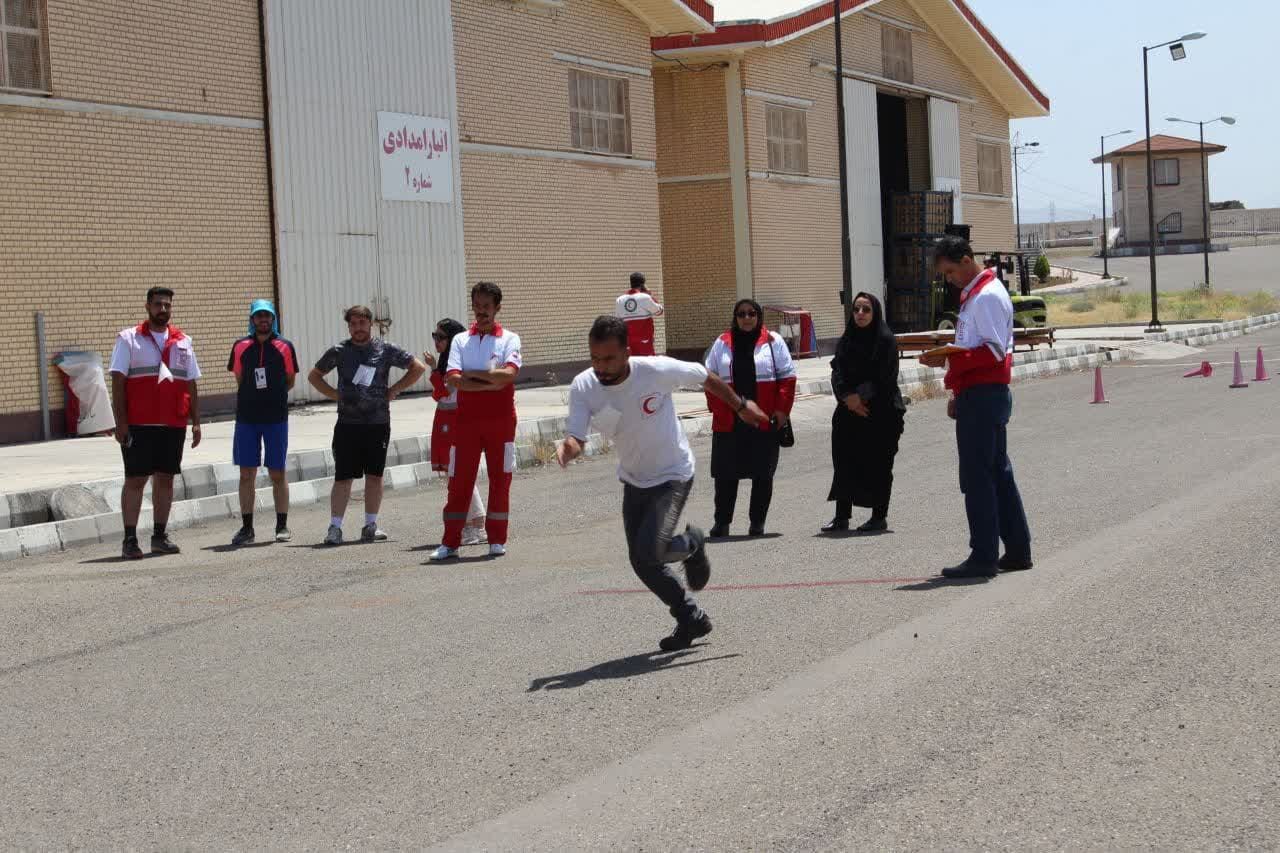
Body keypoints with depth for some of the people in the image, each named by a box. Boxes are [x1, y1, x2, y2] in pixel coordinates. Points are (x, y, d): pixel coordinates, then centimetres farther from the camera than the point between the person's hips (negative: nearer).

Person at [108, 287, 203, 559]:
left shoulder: (183, 342, 13)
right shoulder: (128, 339, 1)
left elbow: (191, 385, 15)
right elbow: (118, 381, -4)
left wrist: (196, 422, 9)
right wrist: (120, 422, -11)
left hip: (174, 424, 4)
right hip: (138, 424, -4)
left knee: (165, 478, 7)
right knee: (135, 478, -3)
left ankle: (160, 536, 15)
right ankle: (130, 539, 0)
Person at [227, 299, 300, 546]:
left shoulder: (284, 347, 1)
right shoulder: (241, 347, 5)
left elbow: (290, 381, 10)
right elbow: (239, 379, 16)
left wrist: (272, 395, 5)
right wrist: (254, 396, 11)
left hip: (276, 417, -1)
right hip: (246, 417, 1)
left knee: (277, 474, 2)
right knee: (246, 474, 2)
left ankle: (282, 526, 10)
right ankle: (246, 527, 9)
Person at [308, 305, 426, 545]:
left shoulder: (386, 350, 2)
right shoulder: (339, 352, 4)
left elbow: (418, 367, 9)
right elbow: (314, 376, 16)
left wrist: (394, 390, 2)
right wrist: (334, 394, 4)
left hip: (379, 424, 1)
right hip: (348, 424, -1)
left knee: (375, 476, 6)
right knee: (343, 477, -4)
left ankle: (370, 525, 14)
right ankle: (335, 527, -1)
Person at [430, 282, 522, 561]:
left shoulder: (509, 339, 3)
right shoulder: (460, 340, 8)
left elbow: (509, 374, -14)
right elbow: (452, 379, -6)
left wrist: (471, 374, -9)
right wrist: (491, 382, -13)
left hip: (500, 420, -1)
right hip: (467, 420, 1)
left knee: (500, 479, 2)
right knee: (459, 480, 0)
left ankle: (497, 539, 12)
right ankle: (450, 542, 4)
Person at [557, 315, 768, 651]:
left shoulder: (658, 370, -26)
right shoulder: (583, 387, -17)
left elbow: (706, 378, -7)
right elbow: (576, 437, -21)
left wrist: (741, 406, 8)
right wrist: (567, 449, -47)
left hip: (673, 476, -5)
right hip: (634, 481, 5)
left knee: (650, 549, -22)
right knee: (641, 563, 5)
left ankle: (692, 545, 13)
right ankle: (692, 620, 26)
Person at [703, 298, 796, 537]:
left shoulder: (773, 342, 3)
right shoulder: (722, 344, 9)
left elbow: (787, 377, 1)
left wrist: (782, 410, -6)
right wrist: (716, 408, 1)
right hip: (728, 422, 1)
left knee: (763, 473, 5)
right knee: (725, 473, 3)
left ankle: (758, 522, 15)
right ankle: (721, 522, 12)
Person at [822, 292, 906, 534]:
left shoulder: (885, 341, -5)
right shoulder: (846, 341, 12)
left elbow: (884, 378, -11)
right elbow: (837, 372, 4)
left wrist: (860, 396, -15)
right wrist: (847, 397, -12)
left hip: (880, 412, -5)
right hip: (849, 414, 5)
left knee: (878, 465, 0)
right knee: (845, 462, 4)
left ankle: (879, 516, 8)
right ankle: (842, 516, 10)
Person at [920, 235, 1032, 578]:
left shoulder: (987, 296, -14)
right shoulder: (974, 294, 19)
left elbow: (994, 351, -21)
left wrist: (948, 358, -26)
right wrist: (959, 394, 22)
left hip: (982, 398, -11)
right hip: (984, 396, 11)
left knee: (977, 477, -8)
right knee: (998, 473, 13)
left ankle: (983, 557, -5)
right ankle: (1017, 550, 19)